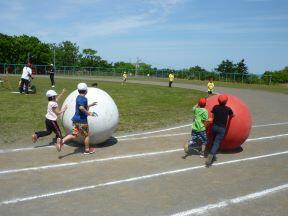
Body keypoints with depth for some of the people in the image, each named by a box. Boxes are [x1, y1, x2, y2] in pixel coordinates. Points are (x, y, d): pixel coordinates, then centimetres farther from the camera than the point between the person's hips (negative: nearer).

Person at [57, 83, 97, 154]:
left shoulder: (78, 97, 11)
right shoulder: (84, 98, -16)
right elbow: (81, 108, -33)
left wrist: (90, 105, 29)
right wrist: (88, 113, -23)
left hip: (75, 119, 8)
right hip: (82, 120, -8)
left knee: (74, 135, 9)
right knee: (86, 135, 10)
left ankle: (62, 141, -12)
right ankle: (87, 150, 23)